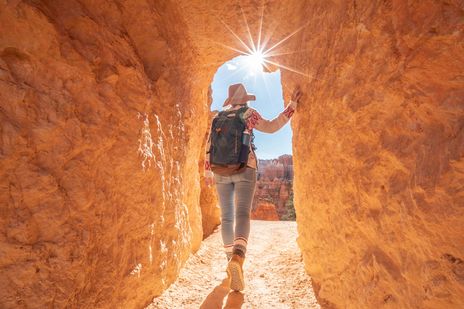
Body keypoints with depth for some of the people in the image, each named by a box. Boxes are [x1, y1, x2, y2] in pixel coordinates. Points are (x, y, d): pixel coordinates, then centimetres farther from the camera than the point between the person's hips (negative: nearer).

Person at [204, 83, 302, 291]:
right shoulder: (249, 113, 8)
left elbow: (209, 146, 13)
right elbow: (271, 127, 8)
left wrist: (208, 172, 18)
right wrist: (292, 104, 14)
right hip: (244, 167, -3)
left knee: (226, 217, 10)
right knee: (242, 214, -16)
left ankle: (232, 260, 16)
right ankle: (237, 257, -40)